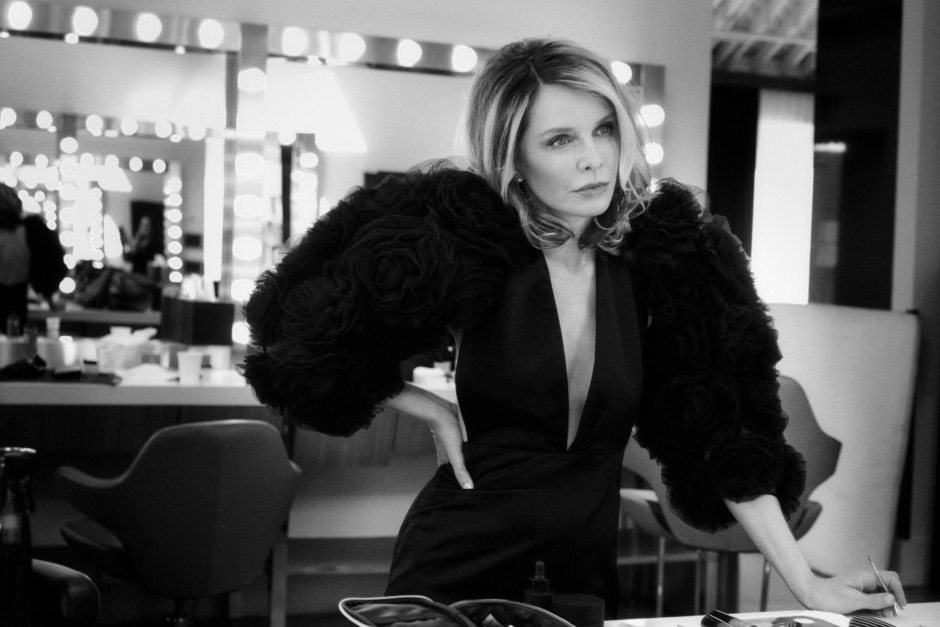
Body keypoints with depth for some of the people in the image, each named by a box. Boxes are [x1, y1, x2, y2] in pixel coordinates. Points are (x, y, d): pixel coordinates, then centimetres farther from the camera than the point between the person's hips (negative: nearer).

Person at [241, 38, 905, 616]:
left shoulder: (663, 253, -7)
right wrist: (434, 410, -8)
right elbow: (307, 346, -5)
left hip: (587, 556, 3)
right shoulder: (464, 238, -14)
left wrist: (806, 584, -8)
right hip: (460, 557, -2)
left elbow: (725, 432, -5)